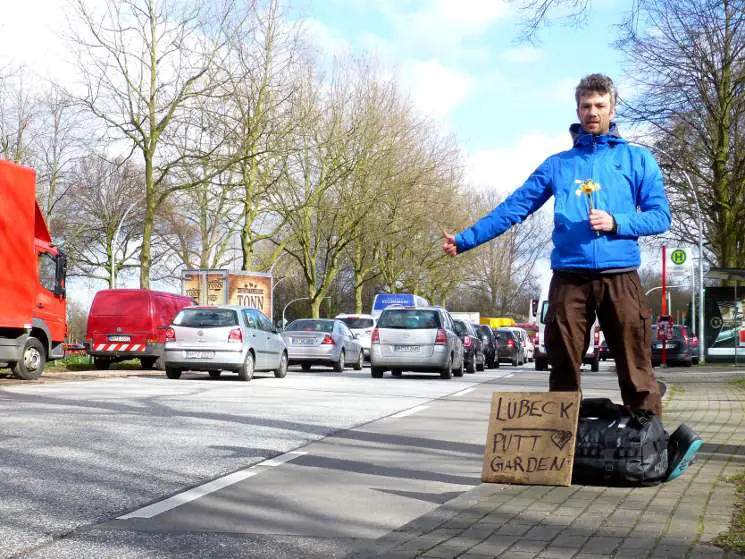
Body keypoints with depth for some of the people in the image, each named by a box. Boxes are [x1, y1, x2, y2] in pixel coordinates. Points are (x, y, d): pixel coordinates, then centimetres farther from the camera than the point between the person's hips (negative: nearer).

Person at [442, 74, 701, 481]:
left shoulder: (637, 159, 11)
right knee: (564, 371, 3)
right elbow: (512, 209, 13)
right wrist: (466, 239, 7)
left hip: (620, 278, -1)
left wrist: (616, 223, -11)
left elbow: (660, 217, 6)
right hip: (569, 279, 2)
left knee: (637, 371, -6)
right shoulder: (556, 165, 15)